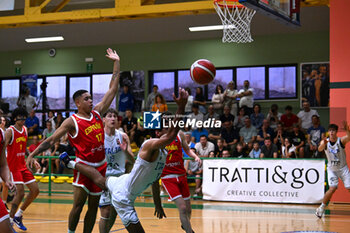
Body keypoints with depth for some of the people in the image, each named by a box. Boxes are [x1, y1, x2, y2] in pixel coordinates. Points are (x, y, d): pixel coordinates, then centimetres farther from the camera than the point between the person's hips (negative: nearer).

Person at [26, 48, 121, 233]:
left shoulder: (97, 112, 7)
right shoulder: (72, 122, -8)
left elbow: (112, 90, 10)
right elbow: (51, 140, -9)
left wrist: (116, 63, 9)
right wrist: (33, 154, -19)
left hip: (100, 166, 5)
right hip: (84, 166, -5)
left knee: (93, 207, 9)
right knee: (78, 205, -10)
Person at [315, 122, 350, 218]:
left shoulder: (341, 140, -15)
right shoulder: (325, 142, -10)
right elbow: (320, 149, -32)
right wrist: (324, 144, -54)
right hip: (332, 169, 0)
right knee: (332, 189, -14)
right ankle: (322, 207, 2)